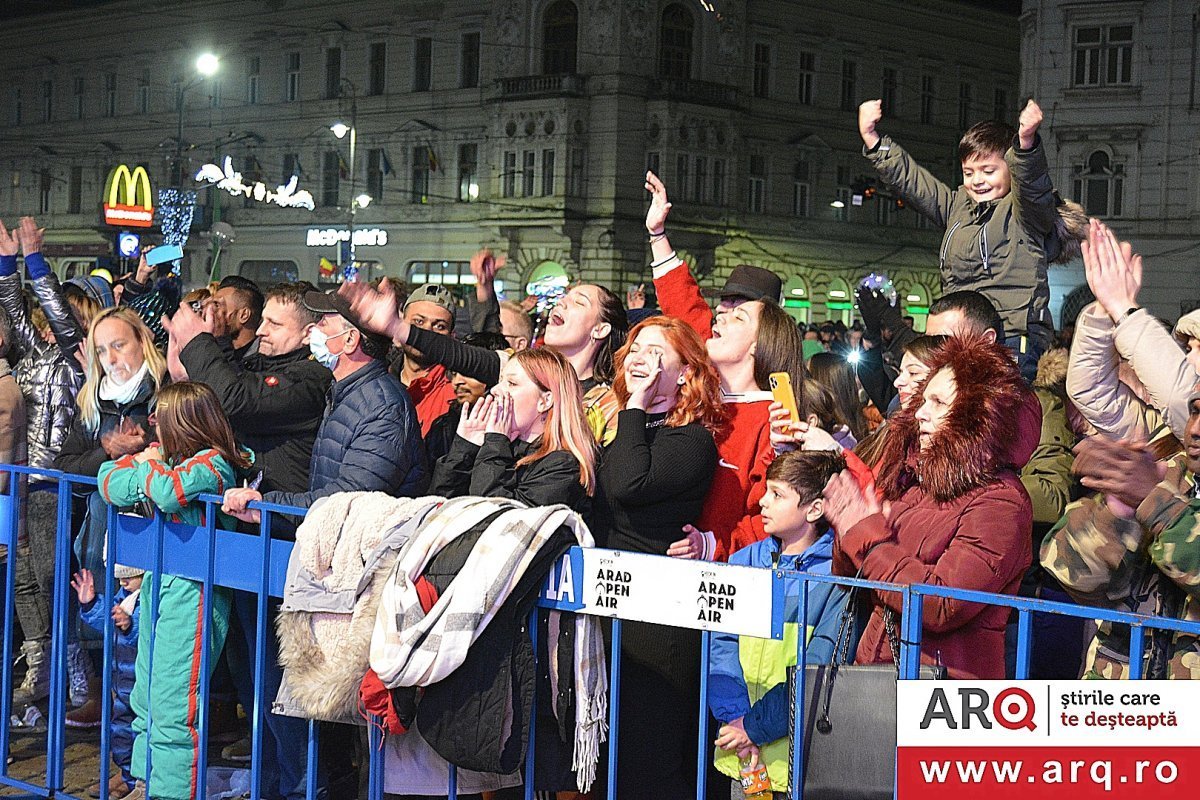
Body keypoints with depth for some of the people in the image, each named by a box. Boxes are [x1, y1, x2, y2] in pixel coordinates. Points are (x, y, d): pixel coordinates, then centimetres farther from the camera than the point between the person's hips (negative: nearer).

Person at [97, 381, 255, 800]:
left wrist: (148, 466, -13)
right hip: (159, 585, 10)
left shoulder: (213, 463, -13)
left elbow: (169, 491, -32)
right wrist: (140, 461, -3)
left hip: (192, 593, -10)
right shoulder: (170, 459, 12)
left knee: (172, 703, -8)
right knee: (146, 697, 16)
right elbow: (109, 485, 12)